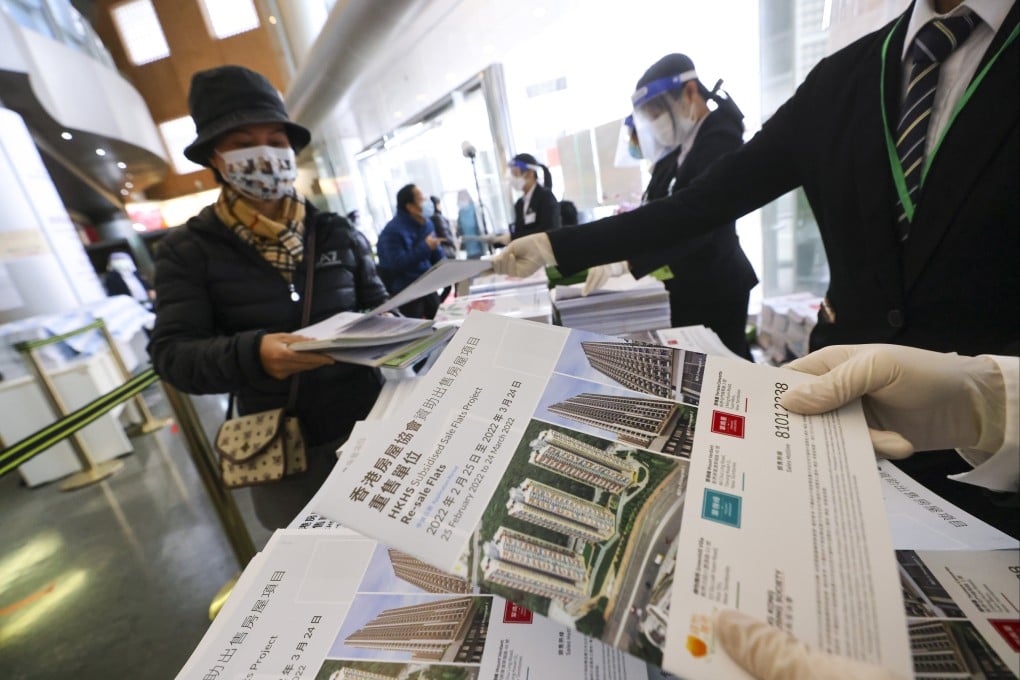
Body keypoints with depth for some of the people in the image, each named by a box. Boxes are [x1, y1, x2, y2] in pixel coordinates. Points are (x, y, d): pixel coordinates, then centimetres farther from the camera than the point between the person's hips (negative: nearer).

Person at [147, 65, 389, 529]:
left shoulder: (336, 233, 3)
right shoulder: (189, 249, -2)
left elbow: (379, 308, 7)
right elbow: (172, 354, -9)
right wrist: (251, 355, -29)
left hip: (369, 426, 2)